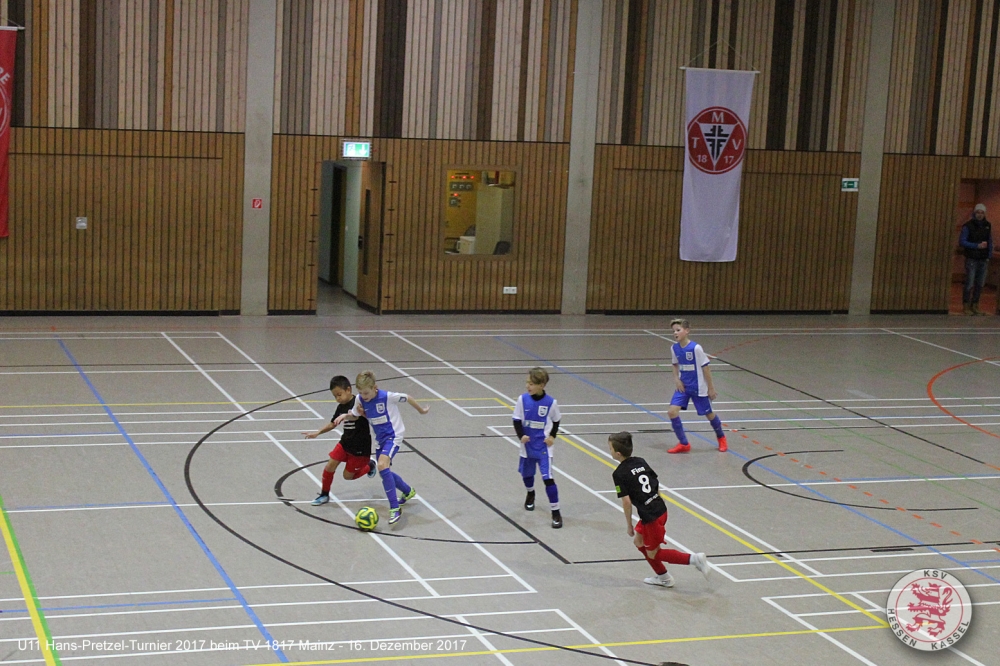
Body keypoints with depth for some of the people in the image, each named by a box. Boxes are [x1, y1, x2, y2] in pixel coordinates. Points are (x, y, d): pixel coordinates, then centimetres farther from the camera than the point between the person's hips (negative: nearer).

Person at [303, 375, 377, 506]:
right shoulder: (341, 407, 2)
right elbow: (332, 424, 15)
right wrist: (317, 433, 5)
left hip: (360, 447, -6)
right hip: (345, 442, 6)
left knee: (348, 475, 5)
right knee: (330, 466, -3)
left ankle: (369, 466, 31)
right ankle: (324, 495, 16)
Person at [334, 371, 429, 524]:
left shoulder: (388, 396, -24)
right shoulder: (360, 399, -7)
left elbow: (407, 398, -8)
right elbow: (355, 415, 9)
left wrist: (421, 410, 7)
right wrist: (345, 415, -13)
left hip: (393, 436, -7)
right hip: (380, 438, 7)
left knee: (382, 466, -28)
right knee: (384, 471, 16)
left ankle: (394, 508, -25)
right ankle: (408, 491, 46)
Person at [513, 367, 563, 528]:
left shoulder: (551, 402, -12)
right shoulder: (523, 399, -9)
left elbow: (556, 421, 5)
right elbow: (517, 421, -3)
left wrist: (552, 436, -8)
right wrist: (521, 436, -19)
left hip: (543, 447, -3)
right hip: (527, 446, 3)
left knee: (548, 478, -12)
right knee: (527, 474, 22)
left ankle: (556, 512, -5)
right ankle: (530, 494, 56)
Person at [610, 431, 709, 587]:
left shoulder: (619, 474, -13)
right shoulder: (641, 462, 8)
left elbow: (626, 501, -15)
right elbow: (656, 485, 13)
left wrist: (629, 525, -5)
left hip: (651, 516, -8)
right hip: (660, 508, 8)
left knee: (653, 553, 10)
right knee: (638, 541, 25)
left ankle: (694, 559, -2)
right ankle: (663, 577, 32)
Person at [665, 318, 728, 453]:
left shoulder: (696, 348, -20)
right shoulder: (674, 348, -4)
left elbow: (705, 368, -13)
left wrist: (711, 388, -9)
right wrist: (676, 379, -3)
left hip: (698, 388, -5)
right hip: (683, 386, 5)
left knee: (708, 414, 11)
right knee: (672, 411, -12)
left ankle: (721, 438, 41)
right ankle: (683, 444, 1)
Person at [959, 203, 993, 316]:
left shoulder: (987, 226, 5)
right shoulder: (968, 226, -9)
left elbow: (990, 242, 11)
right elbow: (962, 242, -14)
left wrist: (989, 257, 4)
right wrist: (977, 246, -21)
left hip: (983, 260, 5)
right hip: (971, 259, -5)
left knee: (980, 284, 6)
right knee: (969, 284, -5)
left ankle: (975, 306, 14)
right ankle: (966, 307, 4)